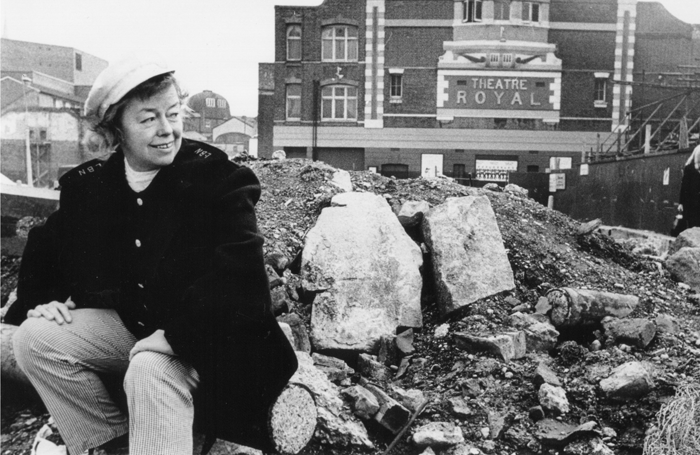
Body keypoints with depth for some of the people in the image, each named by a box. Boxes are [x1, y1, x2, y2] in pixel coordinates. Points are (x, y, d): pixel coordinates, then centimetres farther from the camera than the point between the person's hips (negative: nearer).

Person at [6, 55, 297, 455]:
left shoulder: (216, 177, -15)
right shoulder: (88, 184, 2)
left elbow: (237, 270, -23)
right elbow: (47, 245, 19)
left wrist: (179, 333, -30)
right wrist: (41, 299, 1)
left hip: (198, 339, -6)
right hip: (125, 322, 6)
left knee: (150, 373, -34)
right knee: (34, 338, -10)